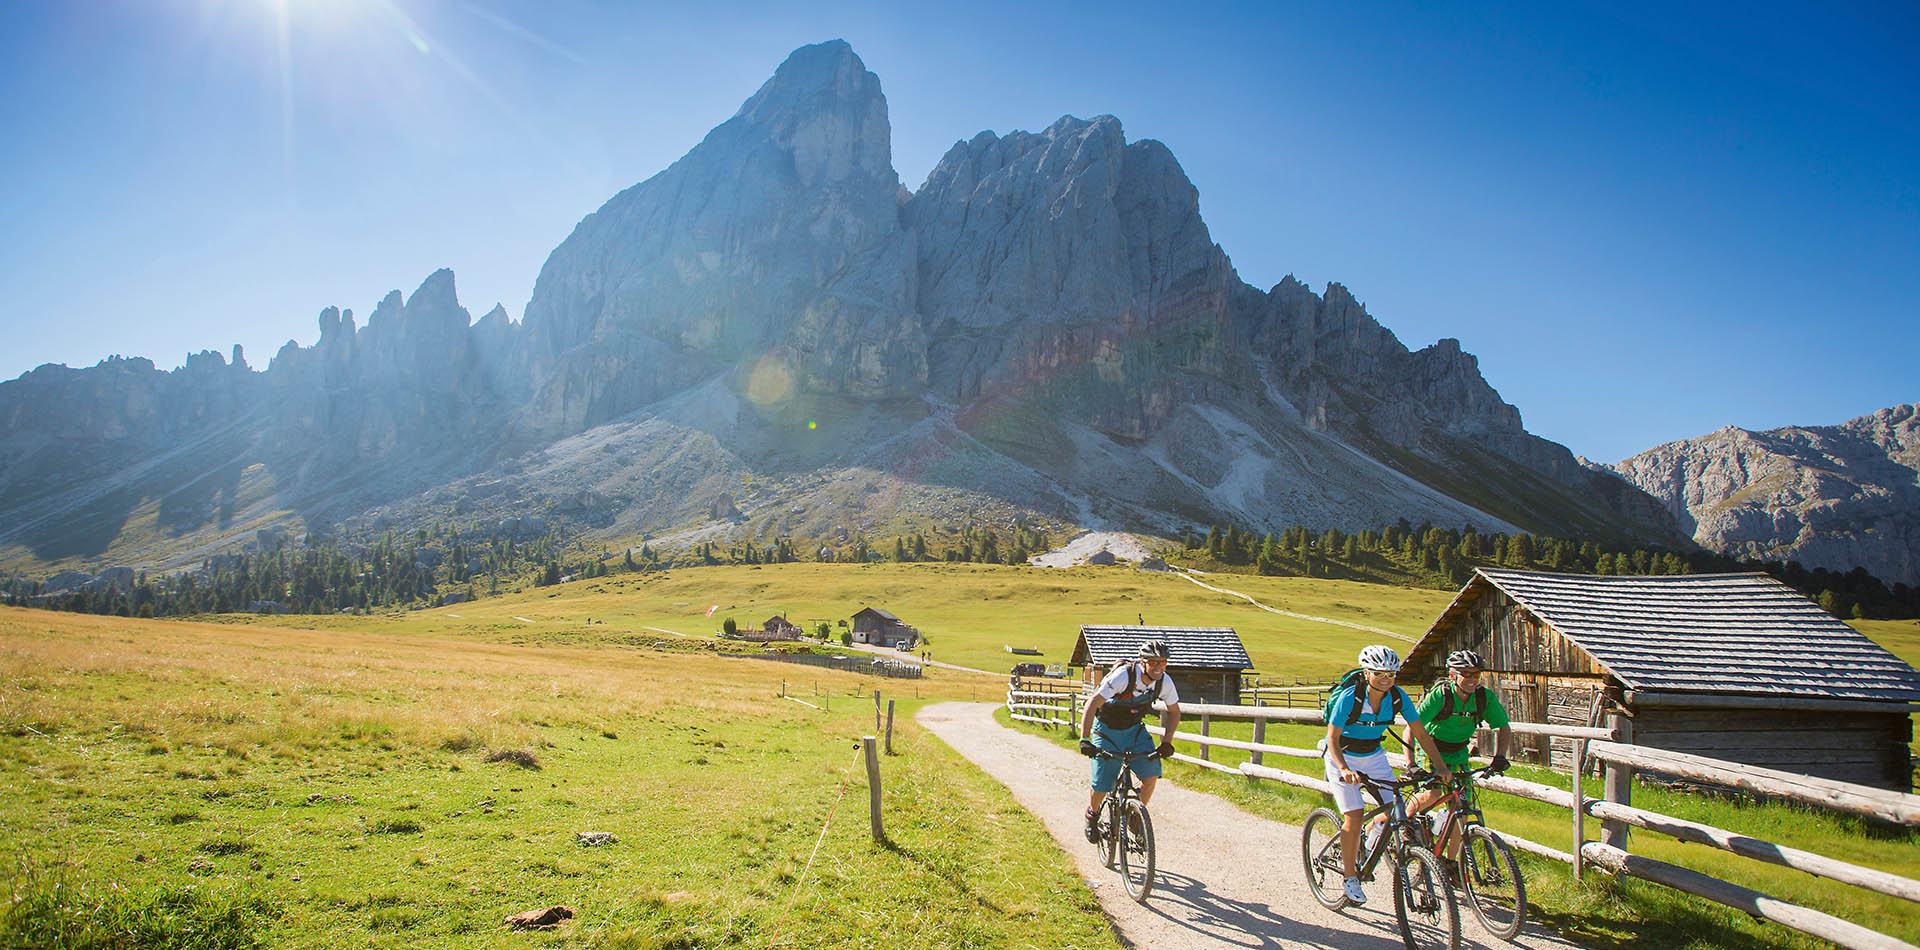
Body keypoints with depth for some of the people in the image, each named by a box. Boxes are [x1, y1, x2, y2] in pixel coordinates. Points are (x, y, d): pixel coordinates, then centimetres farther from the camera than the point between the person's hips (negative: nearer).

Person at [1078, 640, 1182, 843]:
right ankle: (1092, 815, 29)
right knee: (1101, 786, -4)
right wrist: (1084, 739, -41)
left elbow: (1174, 712, 0)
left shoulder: (1164, 682, -18)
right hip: (1107, 730, -4)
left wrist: (1166, 742, -11)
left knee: (1151, 773, -16)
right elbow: (1092, 705, -34)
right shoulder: (1123, 676, -33)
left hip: (1135, 729, 4)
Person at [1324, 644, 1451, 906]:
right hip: (1343, 757, -5)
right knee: (1354, 816, -14)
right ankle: (1349, 876, 3)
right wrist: (1344, 769, -41)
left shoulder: (1398, 697, -15)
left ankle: (1358, 846, 18)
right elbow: (1332, 739, -26)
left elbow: (1420, 733, -7)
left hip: (1373, 755, 5)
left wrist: (1441, 766, -16)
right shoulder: (1349, 697, -27)